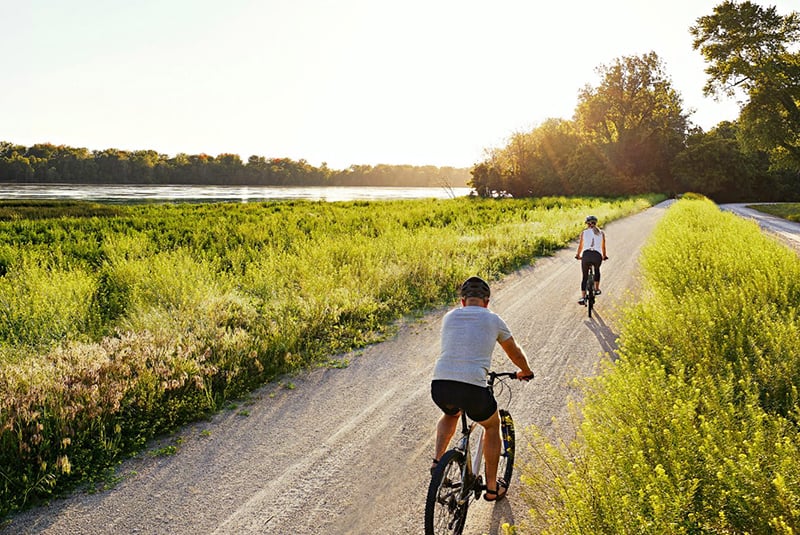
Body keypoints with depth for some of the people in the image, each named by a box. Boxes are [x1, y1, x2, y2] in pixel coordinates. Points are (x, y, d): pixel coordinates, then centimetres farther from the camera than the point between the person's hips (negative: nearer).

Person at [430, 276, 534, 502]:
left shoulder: (449, 317, 18)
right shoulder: (493, 320, 11)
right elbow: (515, 353, 26)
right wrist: (525, 372, 48)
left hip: (439, 386, 3)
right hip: (472, 388, -3)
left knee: (450, 414, 39)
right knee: (492, 426, 28)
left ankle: (438, 460, 21)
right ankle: (492, 488, 34)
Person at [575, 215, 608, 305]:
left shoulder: (584, 232, 13)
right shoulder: (601, 233, 15)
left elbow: (580, 246, 20)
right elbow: (603, 247, 22)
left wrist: (578, 255, 36)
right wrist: (604, 256, 39)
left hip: (586, 255, -1)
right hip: (597, 256, 1)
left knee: (584, 277, 12)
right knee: (597, 270, 34)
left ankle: (582, 297, 3)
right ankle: (596, 289, 33)